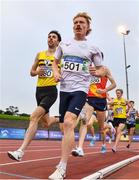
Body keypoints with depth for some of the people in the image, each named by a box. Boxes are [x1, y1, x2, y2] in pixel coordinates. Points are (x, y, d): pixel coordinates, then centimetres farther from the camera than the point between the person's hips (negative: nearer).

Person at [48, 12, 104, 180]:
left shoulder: (93, 48, 4)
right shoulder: (64, 44, 12)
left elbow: (101, 69, 11)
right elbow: (55, 62, 22)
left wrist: (97, 72, -12)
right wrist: (56, 72, 1)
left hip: (80, 88, -4)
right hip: (64, 88, 4)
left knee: (68, 122, -24)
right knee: (66, 126, 10)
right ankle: (64, 160, 30)